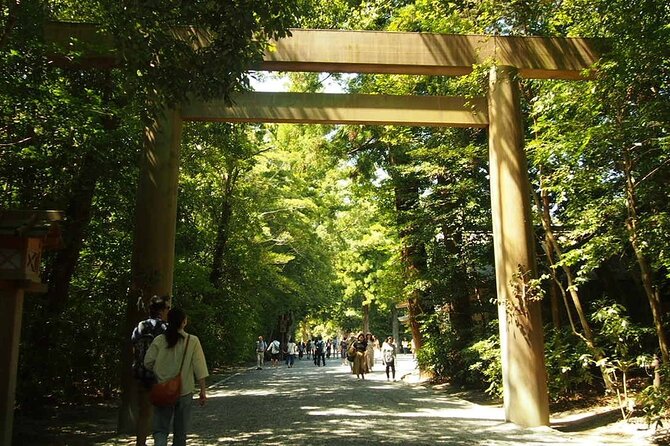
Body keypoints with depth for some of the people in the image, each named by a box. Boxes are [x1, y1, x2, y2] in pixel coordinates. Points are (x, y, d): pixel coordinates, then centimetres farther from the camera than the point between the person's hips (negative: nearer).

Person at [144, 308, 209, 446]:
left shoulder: (159, 340, -5)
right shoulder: (193, 341, -8)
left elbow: (148, 363, -3)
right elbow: (199, 368, -10)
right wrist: (203, 390, -4)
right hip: (185, 391, 0)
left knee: (160, 429, 7)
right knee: (180, 431, 15)